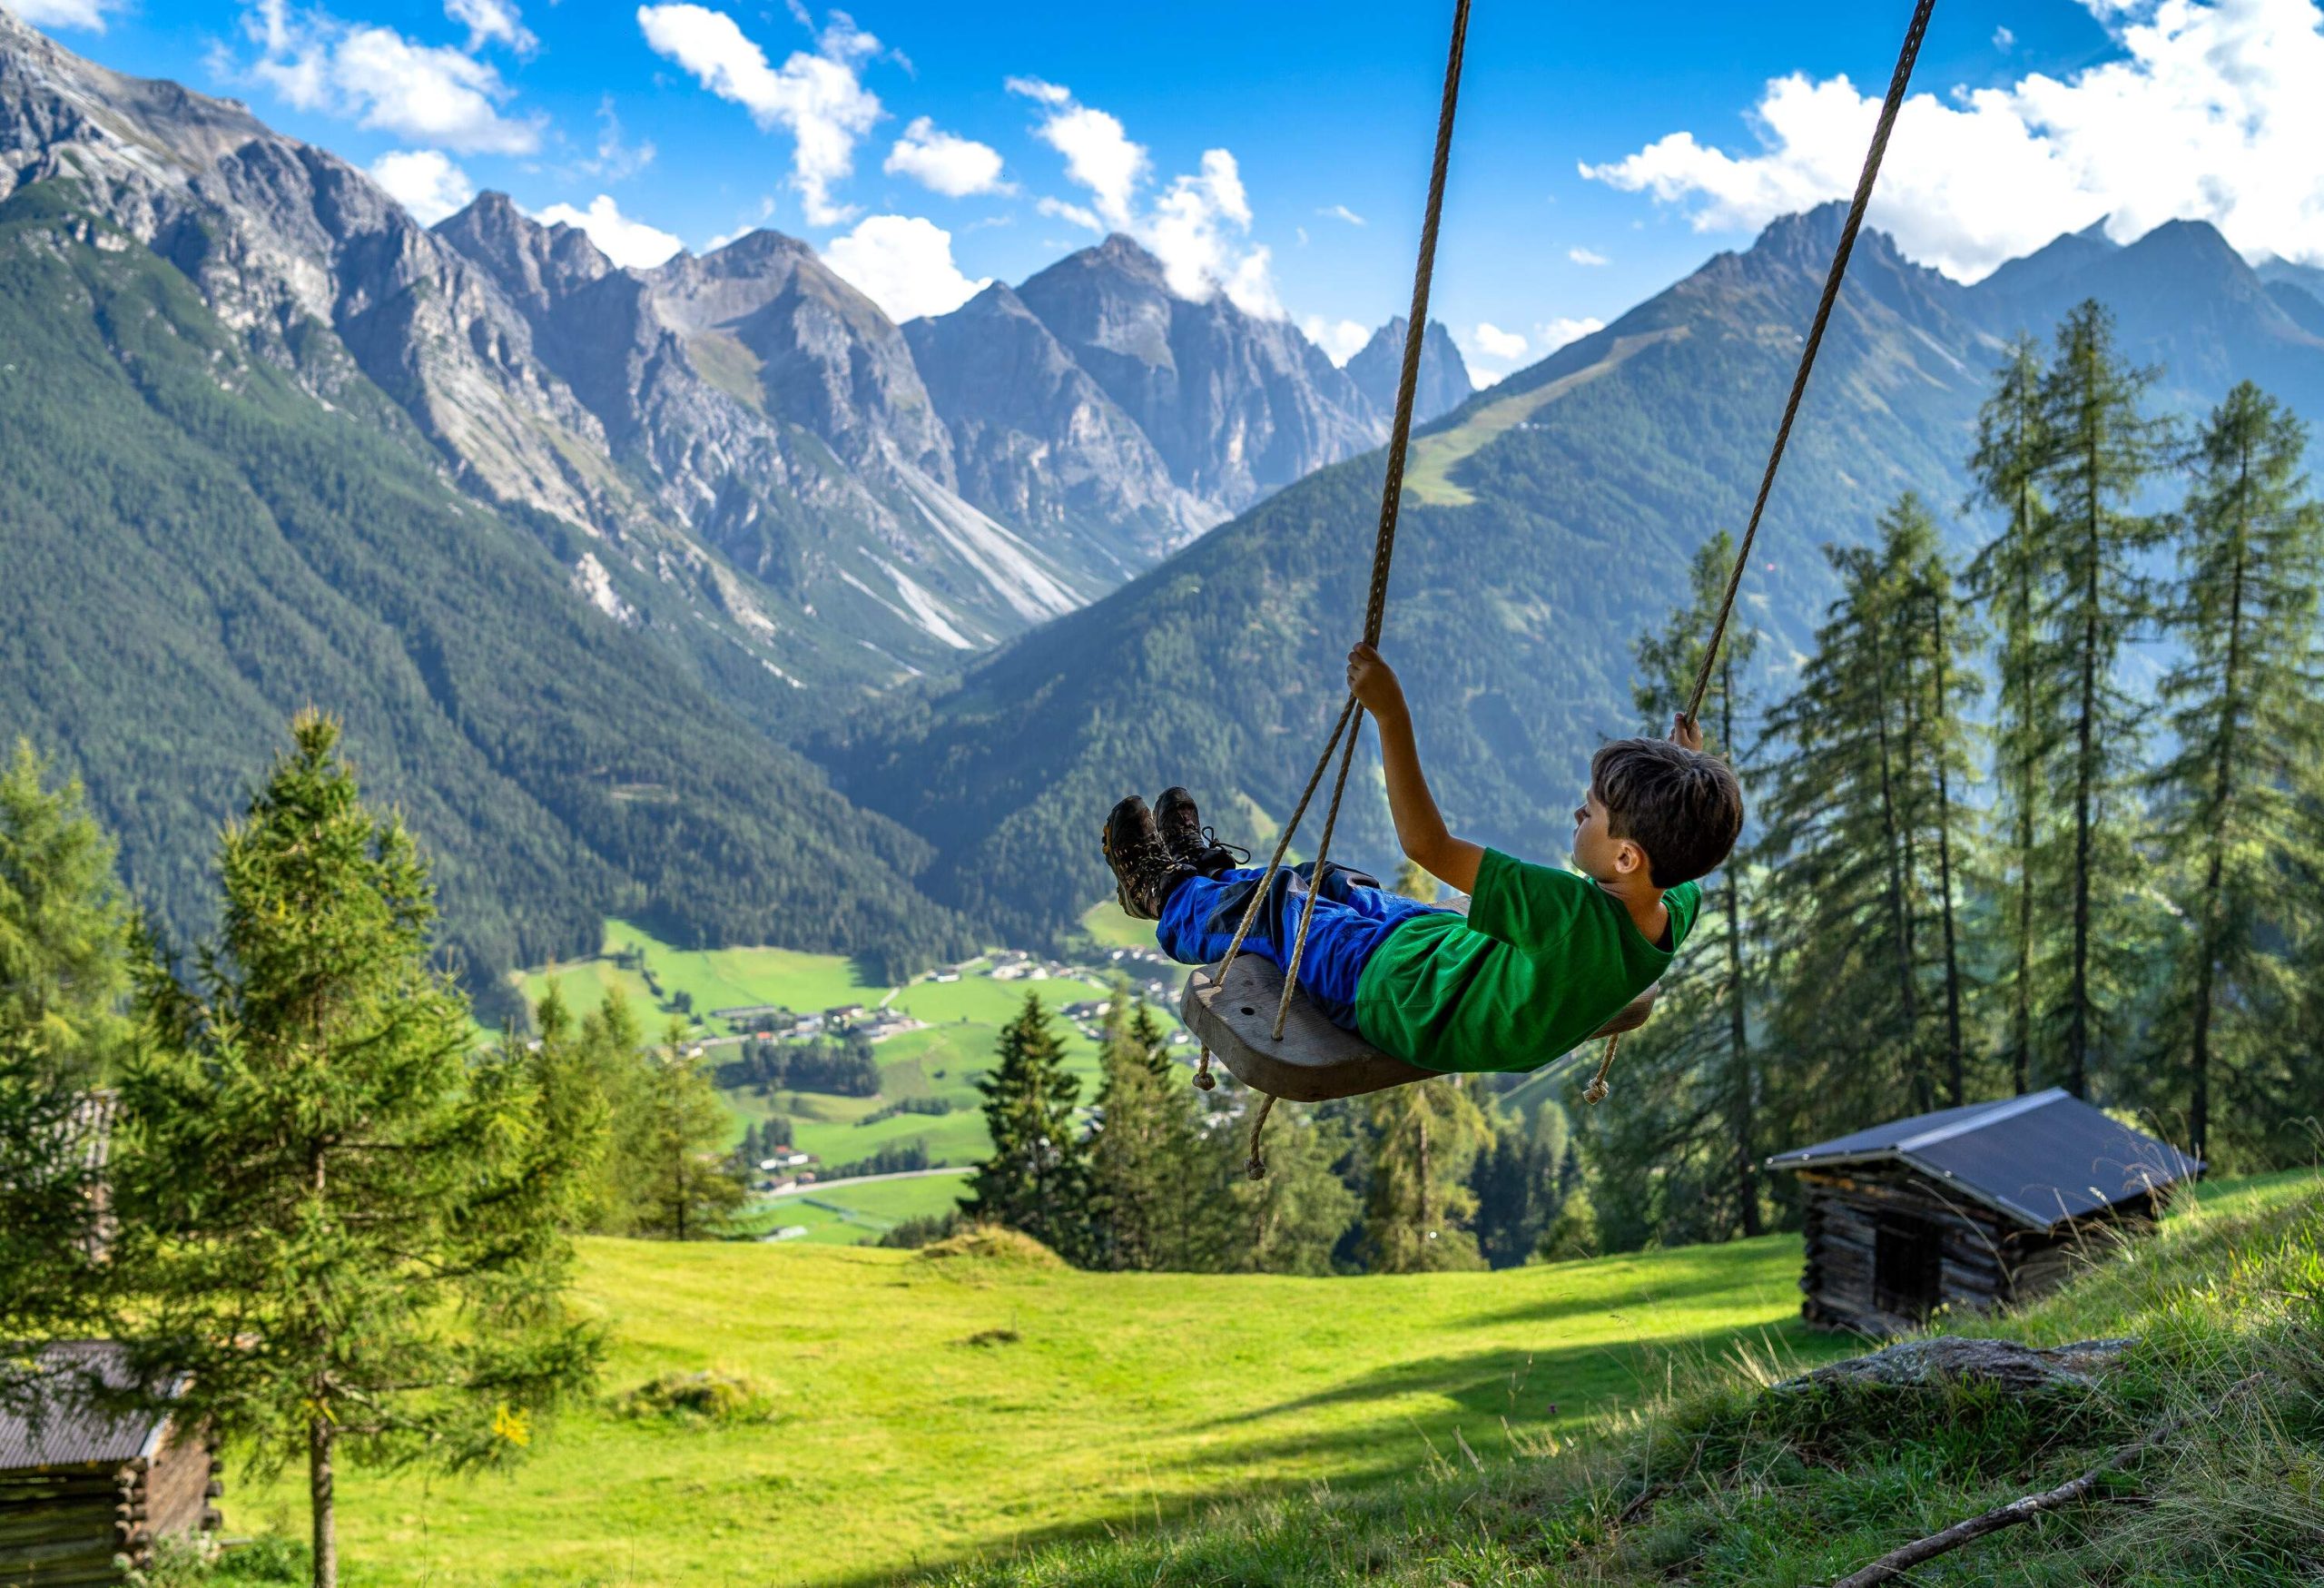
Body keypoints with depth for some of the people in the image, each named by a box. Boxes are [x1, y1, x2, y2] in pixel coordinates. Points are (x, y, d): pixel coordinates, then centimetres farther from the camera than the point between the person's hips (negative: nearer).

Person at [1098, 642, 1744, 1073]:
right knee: (1326, 881, 26)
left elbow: (1427, 845, -42)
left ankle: (1168, 899, 47)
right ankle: (1207, 871, 54)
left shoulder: (1570, 915, -45)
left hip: (1394, 991, -7)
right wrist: (1693, 773, 16)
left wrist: (1391, 714, -44)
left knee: (1276, 903, 16)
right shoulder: (1674, 914, -22)